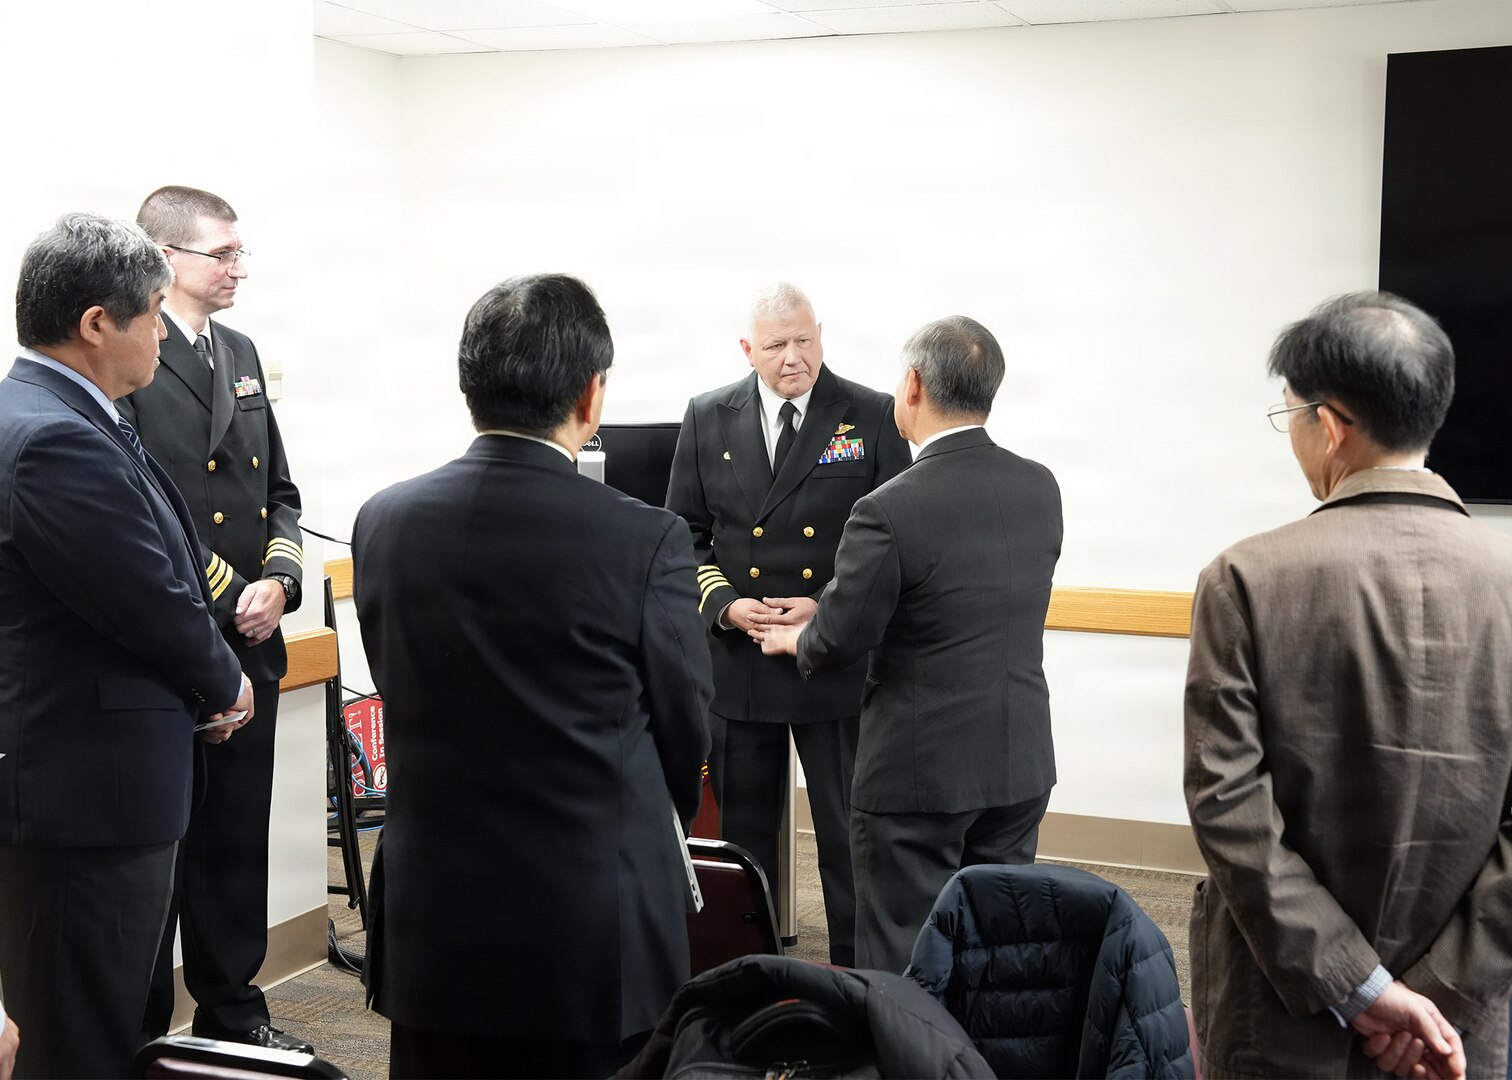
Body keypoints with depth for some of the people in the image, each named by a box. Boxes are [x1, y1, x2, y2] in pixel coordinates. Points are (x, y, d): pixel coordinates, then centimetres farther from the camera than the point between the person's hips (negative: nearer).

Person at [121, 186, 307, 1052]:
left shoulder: (241, 354, 14)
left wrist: (279, 580, -2)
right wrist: (224, 599, -14)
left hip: (249, 644, 7)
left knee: (238, 840, 15)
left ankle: (232, 1009, 29)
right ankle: (139, 1033, 18)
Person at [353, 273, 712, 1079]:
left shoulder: (384, 523, -3)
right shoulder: (645, 541, -14)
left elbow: (401, 699, 7)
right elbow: (684, 736, -2)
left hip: (433, 929, 3)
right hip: (598, 936, -3)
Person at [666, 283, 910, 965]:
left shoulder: (874, 419, -3)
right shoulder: (707, 419, 4)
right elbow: (686, 533, 8)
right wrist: (724, 603, -9)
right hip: (737, 664, 3)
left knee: (849, 832, 5)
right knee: (742, 832, 13)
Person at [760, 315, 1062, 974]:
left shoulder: (889, 511, -21)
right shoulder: (1040, 488, 0)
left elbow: (839, 641, -13)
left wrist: (795, 639, 11)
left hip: (919, 771, -6)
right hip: (1021, 766, 6)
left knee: (903, 965, 7)